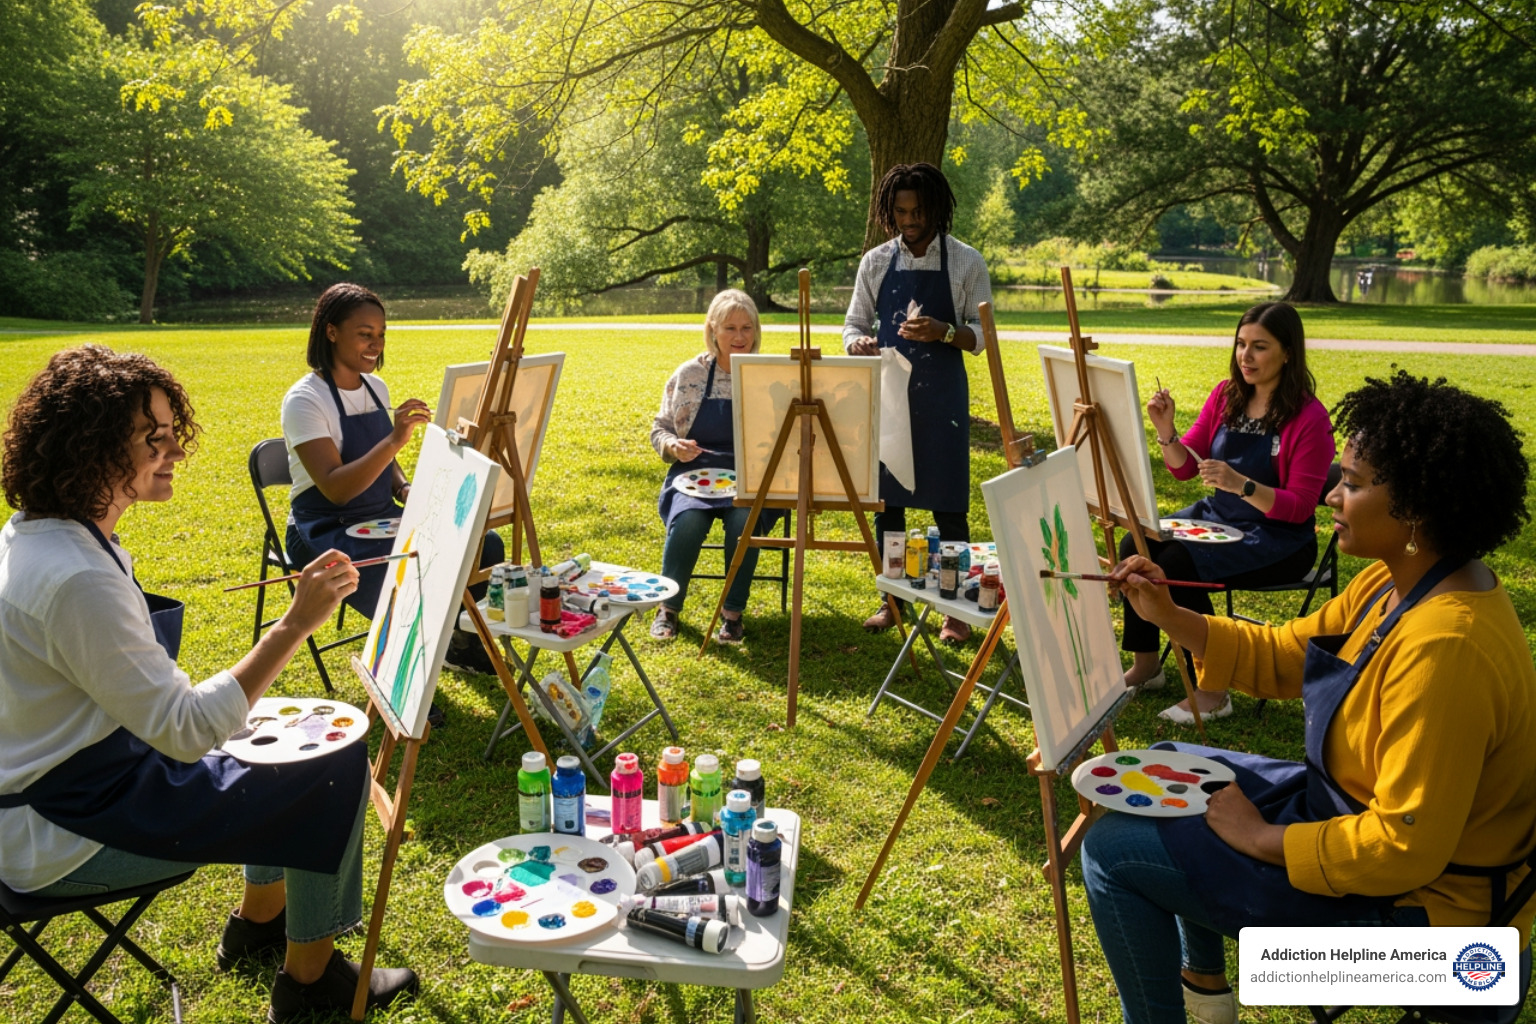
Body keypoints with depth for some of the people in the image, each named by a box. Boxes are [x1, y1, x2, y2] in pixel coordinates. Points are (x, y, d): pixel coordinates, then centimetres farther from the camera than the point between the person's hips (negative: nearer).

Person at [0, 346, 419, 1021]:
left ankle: (259, 916, 34)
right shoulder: (78, 579, -32)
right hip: (59, 840, -10)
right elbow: (186, 732, -30)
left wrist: (221, 711, 9)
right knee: (338, 772, -11)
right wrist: (296, 623, -32)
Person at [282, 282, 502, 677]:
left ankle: (459, 639, 14)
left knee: (485, 547, -9)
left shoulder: (376, 389, 6)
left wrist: (406, 490, -3)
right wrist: (394, 439, -36)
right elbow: (335, 488, -26)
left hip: (383, 519, 7)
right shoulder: (305, 400, -16)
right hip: (326, 531, -7)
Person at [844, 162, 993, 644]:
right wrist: (858, 344, -14)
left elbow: (981, 336, -1)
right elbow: (853, 326, 9)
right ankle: (892, 601, 22)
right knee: (885, 500, 8)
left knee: (948, 505, -1)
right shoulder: (876, 262, 6)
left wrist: (944, 332, -21)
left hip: (941, 397, -3)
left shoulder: (966, 262, -1)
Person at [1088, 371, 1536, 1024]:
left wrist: (1261, 838, -20)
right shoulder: (1395, 583, -3)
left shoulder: (1444, 649, -34)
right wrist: (1170, 618, -6)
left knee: (1112, 849, -10)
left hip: (1407, 899, -10)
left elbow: (1406, 848, -31)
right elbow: (1285, 656, 6)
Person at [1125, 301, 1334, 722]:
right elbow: (1183, 467, 6)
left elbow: (1299, 507, -16)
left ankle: (1211, 694, -15)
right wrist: (1166, 432, -14)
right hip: (1215, 516, 6)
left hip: (1277, 538, -6)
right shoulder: (1226, 395, 3)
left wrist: (1240, 484, -31)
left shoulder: (1309, 417, -14)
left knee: (1176, 564, -27)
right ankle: (1145, 664, 0)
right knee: (1135, 545, -15)